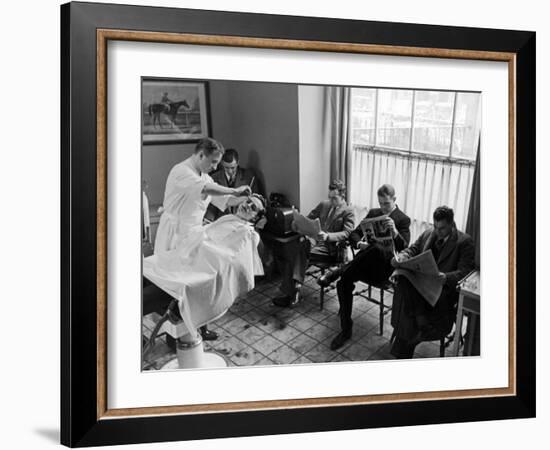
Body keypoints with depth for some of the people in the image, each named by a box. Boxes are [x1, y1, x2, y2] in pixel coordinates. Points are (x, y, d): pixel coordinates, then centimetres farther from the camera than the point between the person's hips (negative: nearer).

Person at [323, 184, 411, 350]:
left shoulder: (403, 219, 3)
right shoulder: (373, 213, 18)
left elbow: (404, 248, -10)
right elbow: (353, 234, 14)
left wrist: (394, 232, -31)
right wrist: (359, 243, -10)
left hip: (384, 266, -4)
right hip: (365, 262, 4)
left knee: (377, 248, -39)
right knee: (344, 283, -24)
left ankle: (336, 273, -26)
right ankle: (346, 329, -11)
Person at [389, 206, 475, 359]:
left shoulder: (465, 242, 0)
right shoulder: (427, 234, 18)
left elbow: (465, 271, -9)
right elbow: (412, 250, 19)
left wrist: (447, 277, -31)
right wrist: (400, 257, -7)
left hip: (444, 287, -4)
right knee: (403, 281, -31)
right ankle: (421, 321, -29)